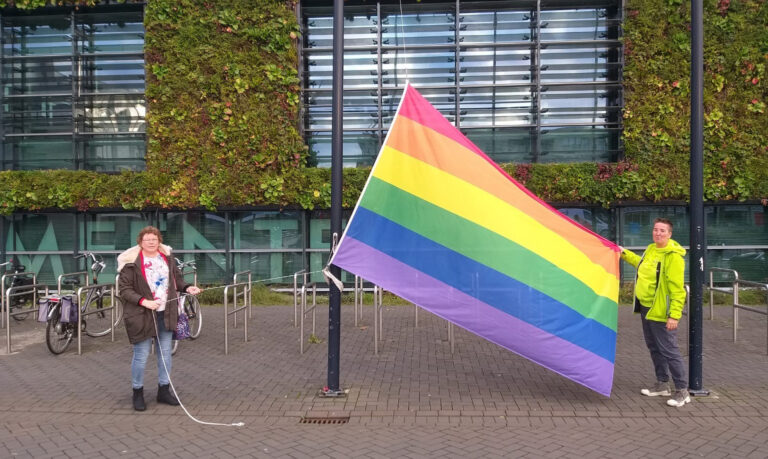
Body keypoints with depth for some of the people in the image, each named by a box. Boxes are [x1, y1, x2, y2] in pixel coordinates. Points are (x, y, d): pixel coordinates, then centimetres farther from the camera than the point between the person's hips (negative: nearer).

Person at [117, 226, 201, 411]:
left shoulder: (166, 257, 5)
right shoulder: (132, 262, -12)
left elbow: (176, 278, 16)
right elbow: (124, 289, -12)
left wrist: (186, 287, -3)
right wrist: (143, 301, -24)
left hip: (166, 314, 5)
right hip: (142, 316, -5)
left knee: (165, 353, 13)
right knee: (141, 355, 4)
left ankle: (164, 390, 27)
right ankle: (137, 393, 23)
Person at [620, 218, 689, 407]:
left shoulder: (673, 256, -18)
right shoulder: (651, 250, 8)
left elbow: (677, 289, -21)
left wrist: (674, 315, -25)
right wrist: (625, 254, 36)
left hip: (660, 313, -9)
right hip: (646, 308, 9)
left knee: (669, 351, -3)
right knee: (654, 348, 18)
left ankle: (682, 391, 10)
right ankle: (662, 384, 31)